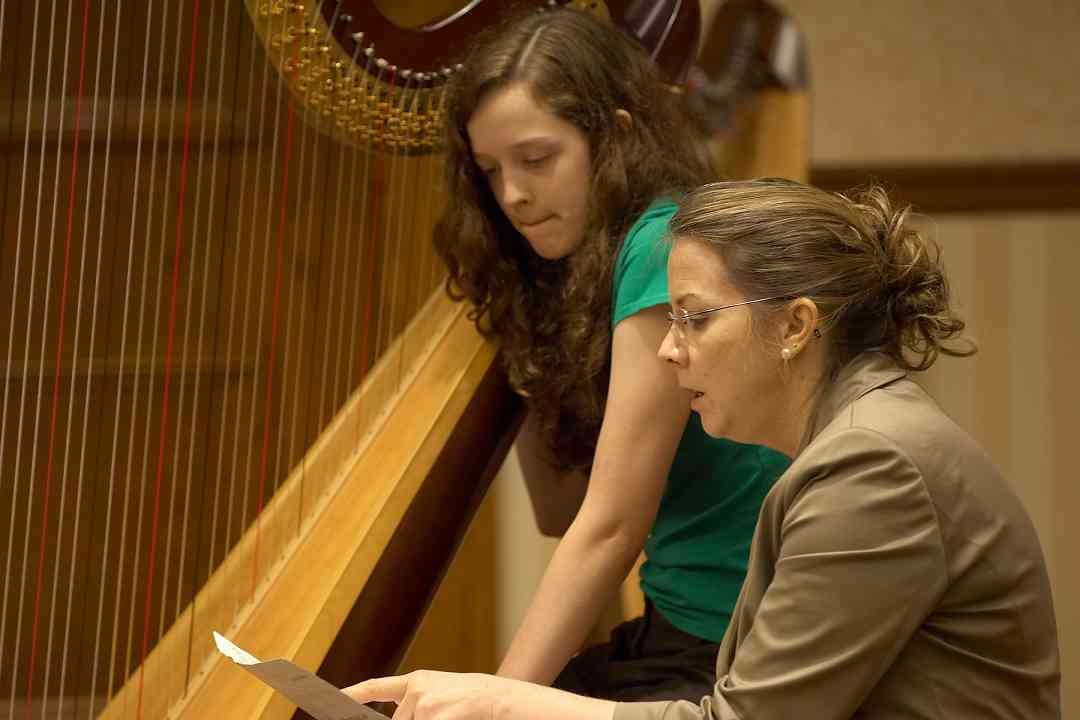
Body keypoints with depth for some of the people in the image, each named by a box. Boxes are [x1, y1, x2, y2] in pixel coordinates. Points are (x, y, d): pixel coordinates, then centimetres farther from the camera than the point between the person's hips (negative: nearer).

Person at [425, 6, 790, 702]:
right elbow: (561, 513, 16)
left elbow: (610, 528, -17)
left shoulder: (667, 246, -15)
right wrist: (526, 362, 9)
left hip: (732, 664, -8)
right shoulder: (576, 273, 11)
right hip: (669, 637, 8)